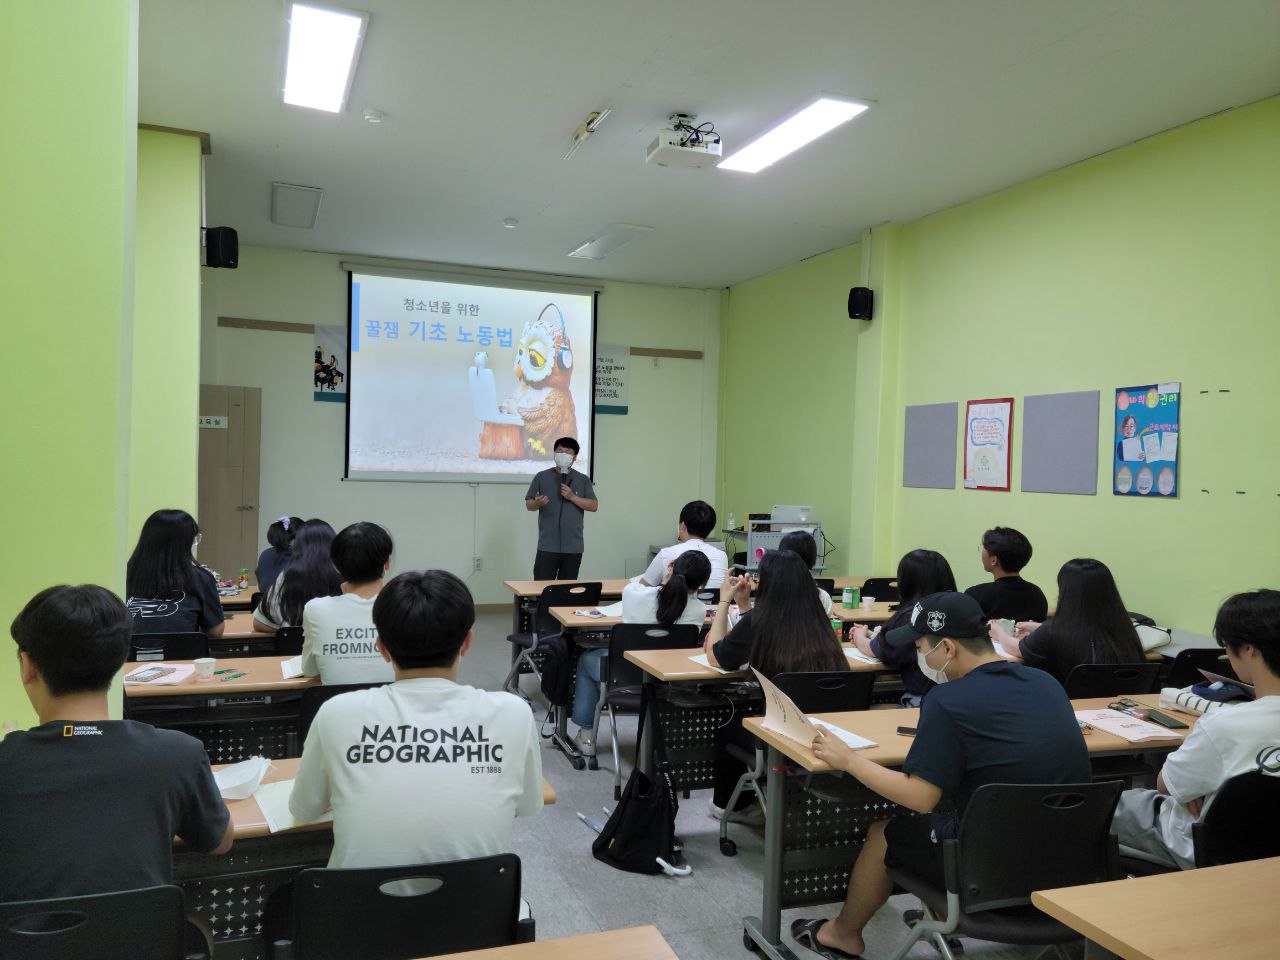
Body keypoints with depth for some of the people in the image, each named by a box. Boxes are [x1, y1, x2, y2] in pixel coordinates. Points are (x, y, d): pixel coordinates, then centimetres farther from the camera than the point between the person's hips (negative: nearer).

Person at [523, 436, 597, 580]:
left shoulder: (583, 480, 8)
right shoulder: (542, 477, 5)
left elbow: (594, 506, 0)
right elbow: (528, 505, 5)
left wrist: (572, 497, -12)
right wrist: (537, 503, -18)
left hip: (573, 547, 1)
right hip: (547, 546, -1)